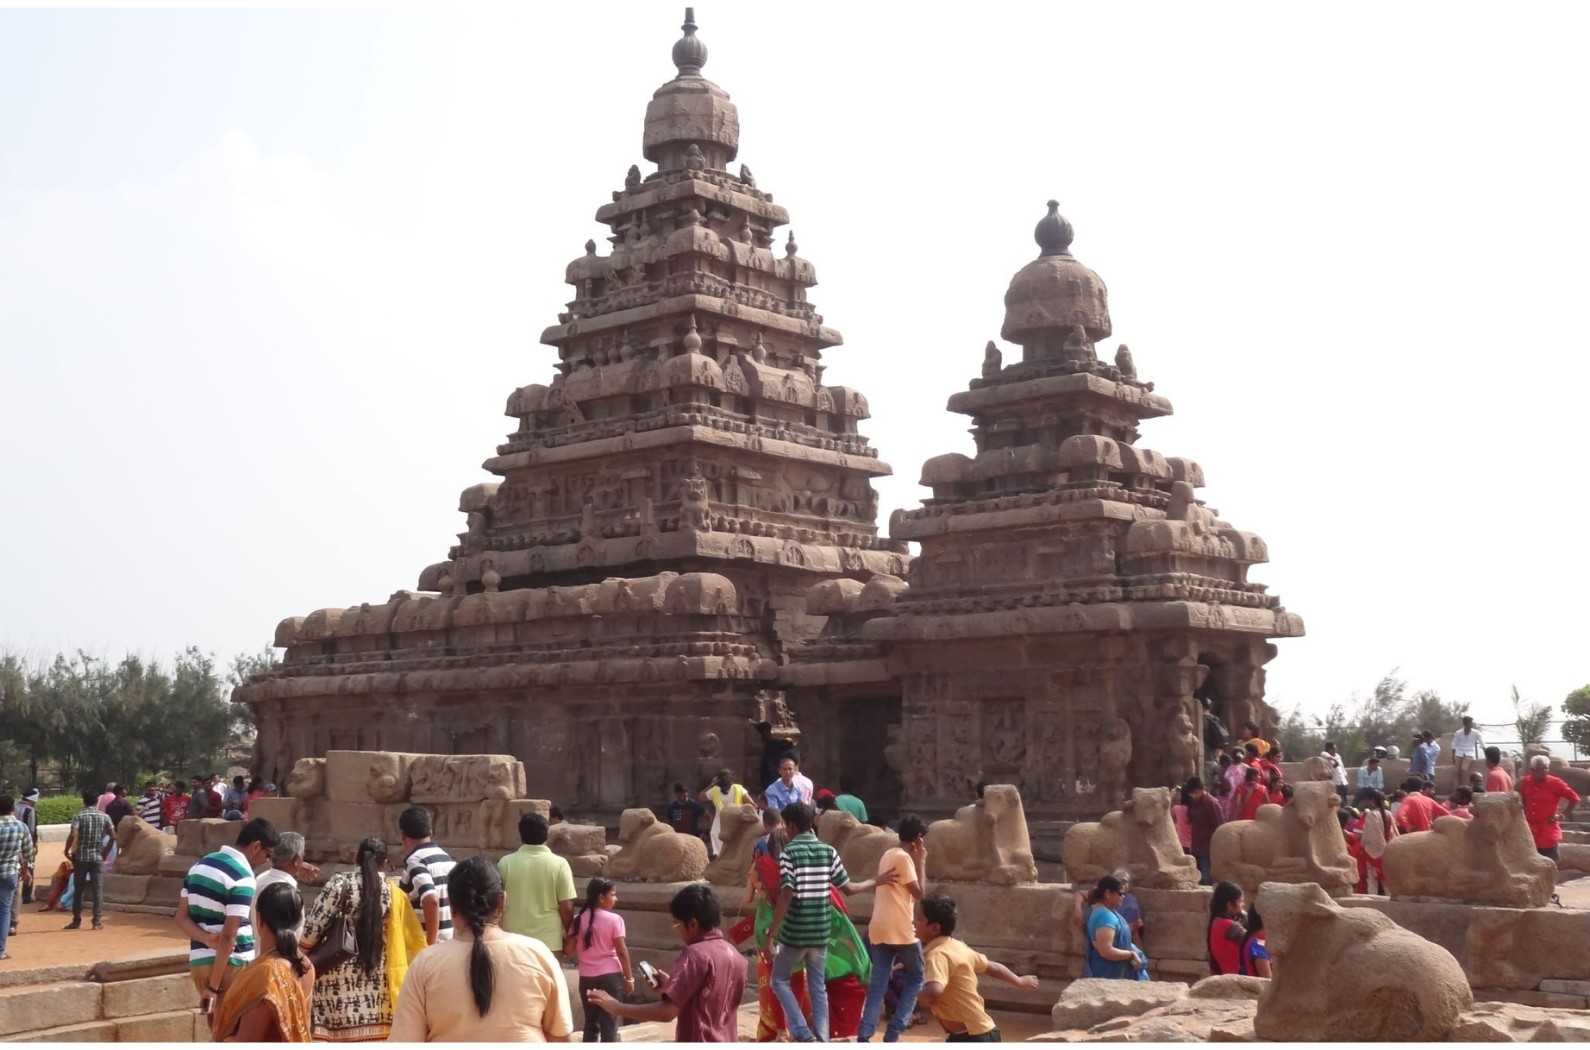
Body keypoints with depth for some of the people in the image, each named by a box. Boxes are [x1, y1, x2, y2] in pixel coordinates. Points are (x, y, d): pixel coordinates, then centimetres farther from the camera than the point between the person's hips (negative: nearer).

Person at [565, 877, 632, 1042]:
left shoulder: (579, 920, 2)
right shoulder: (614, 919, -9)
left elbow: (568, 949, 2)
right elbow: (622, 951, -11)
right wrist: (629, 978, -3)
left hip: (587, 977, 4)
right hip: (610, 976, -4)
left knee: (591, 1023, 14)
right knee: (610, 1023, 1)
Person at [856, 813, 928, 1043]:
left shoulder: (888, 854, 17)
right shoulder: (904, 858, -10)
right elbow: (919, 893, -10)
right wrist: (921, 862, -1)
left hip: (879, 928, 8)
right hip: (900, 929, -8)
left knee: (878, 983, 5)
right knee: (916, 978, 8)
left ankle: (864, 1036, -6)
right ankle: (893, 1033, 2)